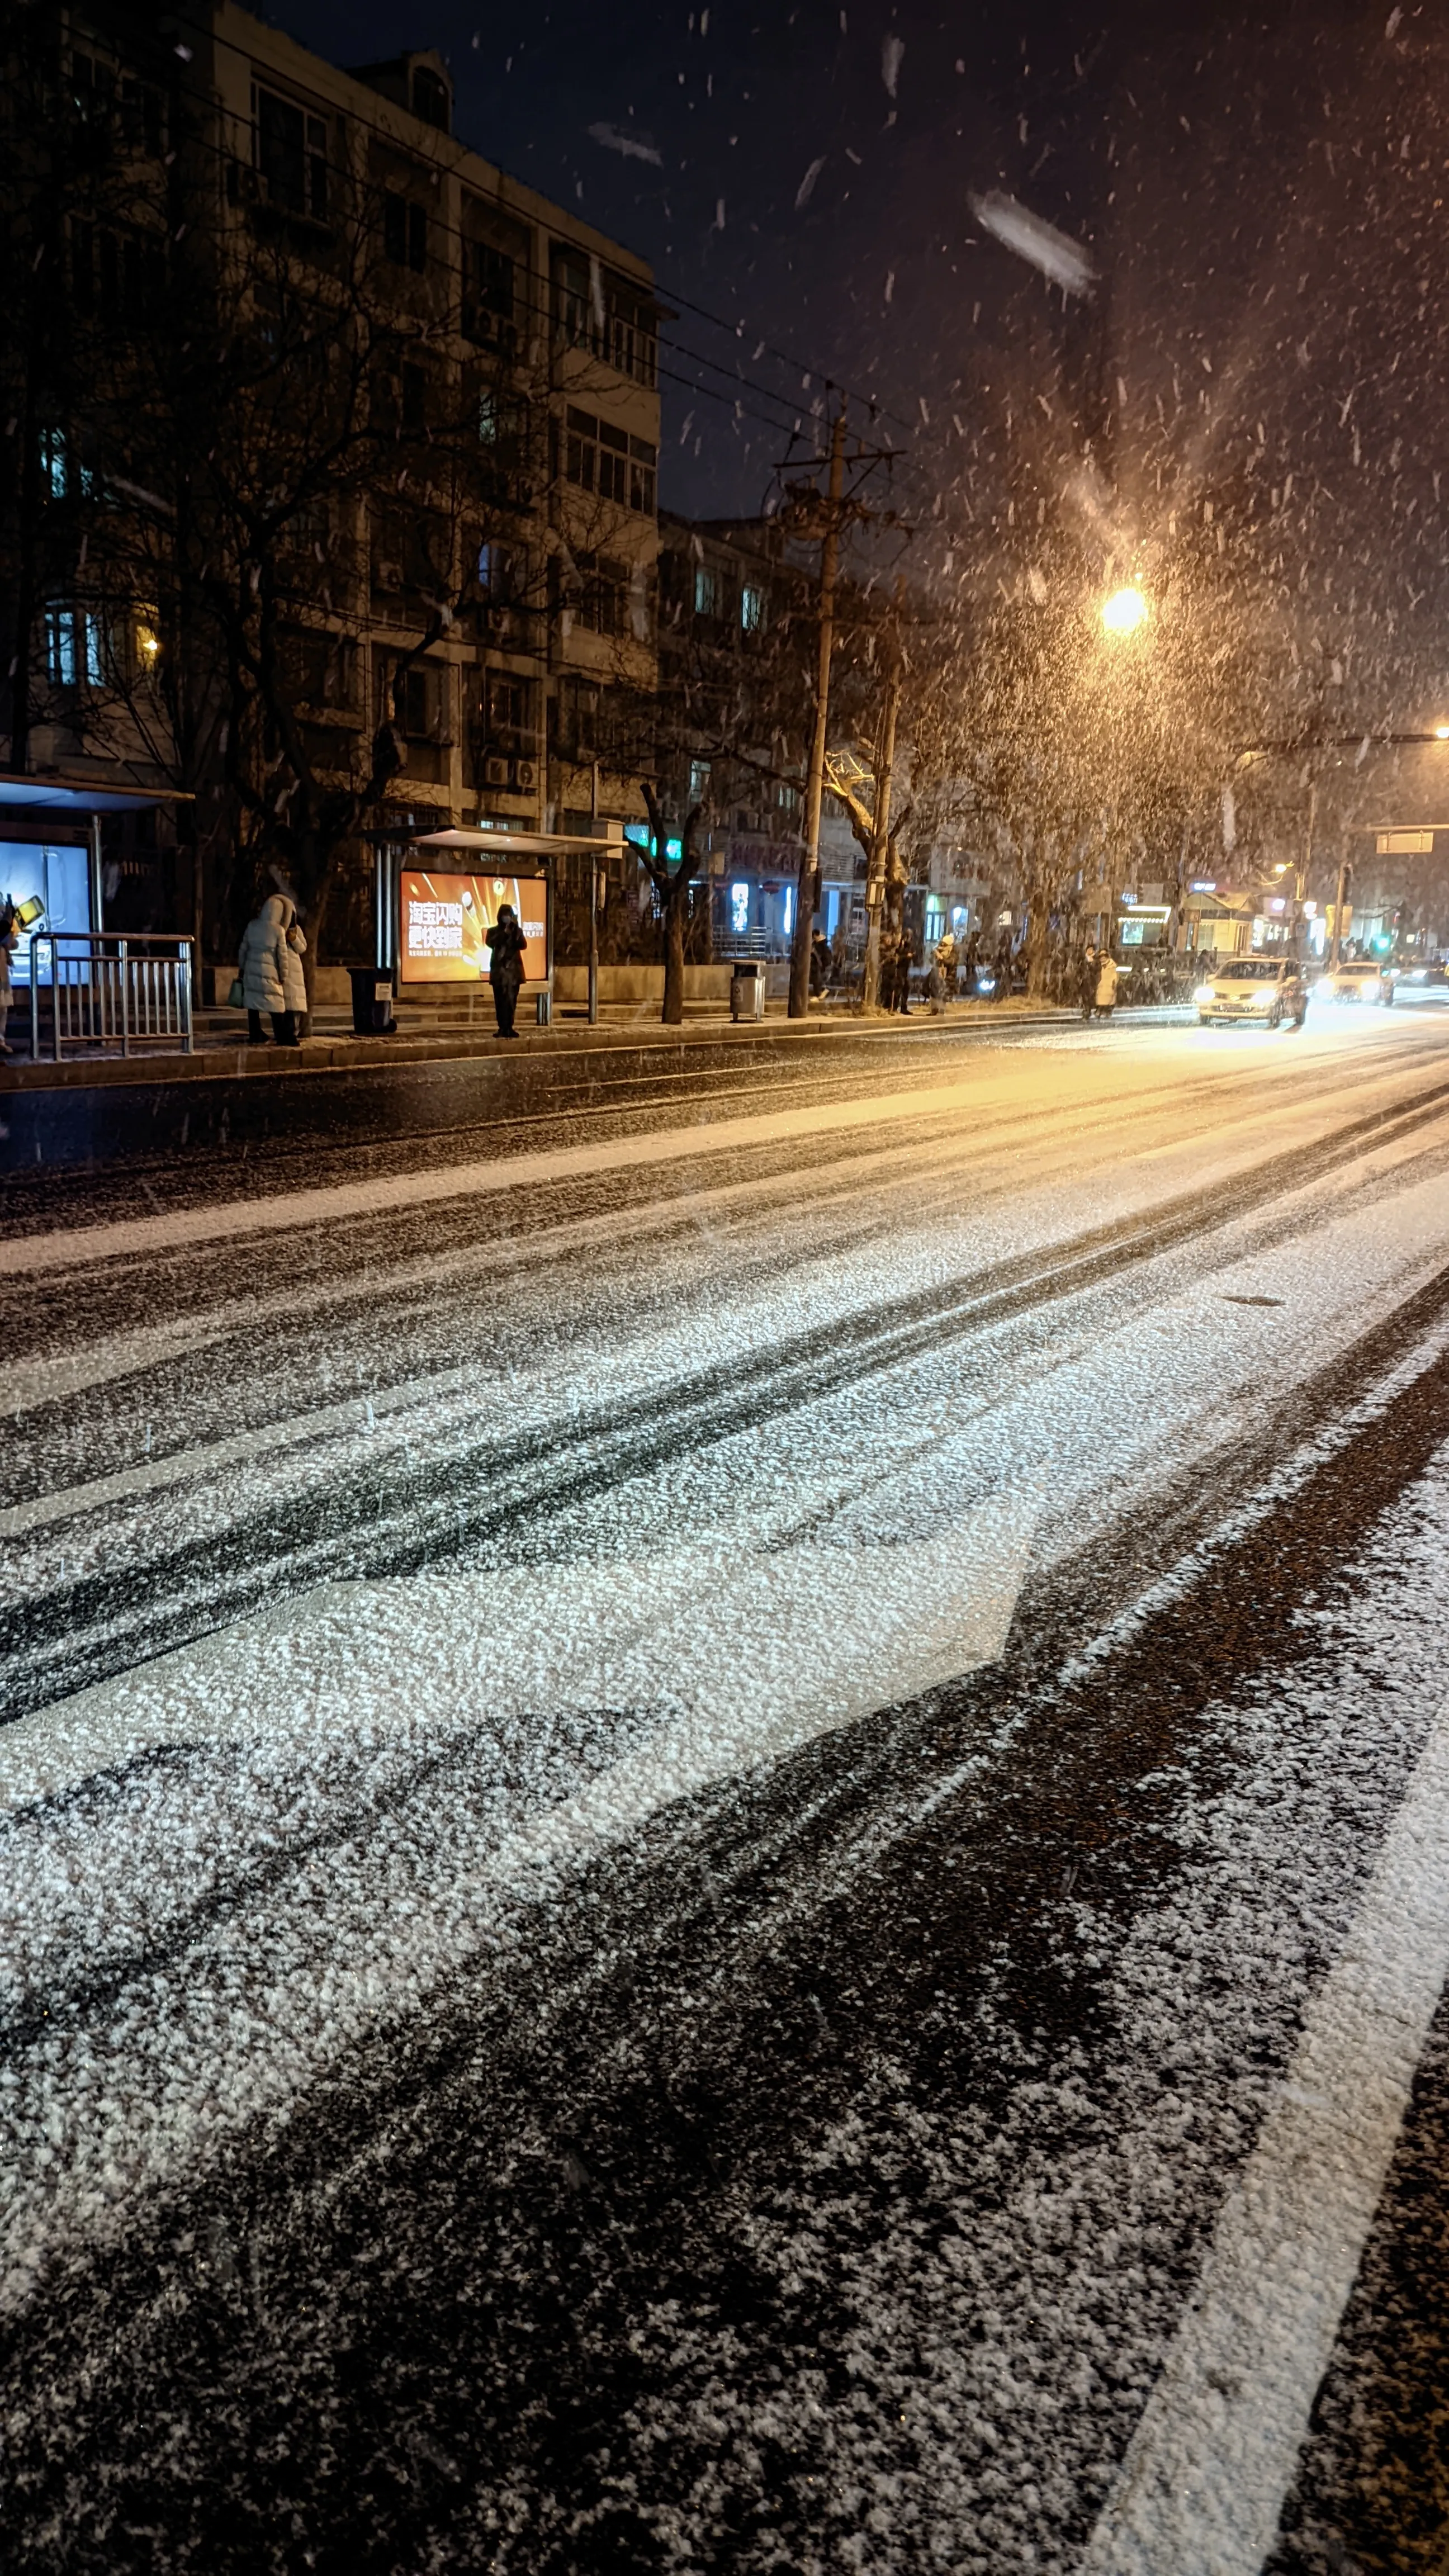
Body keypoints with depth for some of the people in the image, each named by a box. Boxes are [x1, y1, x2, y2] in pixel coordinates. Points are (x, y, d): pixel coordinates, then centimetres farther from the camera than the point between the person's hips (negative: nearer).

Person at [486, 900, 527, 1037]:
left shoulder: (517, 931, 9)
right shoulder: (494, 931, 7)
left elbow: (523, 945, -7)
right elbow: (491, 943, -13)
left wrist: (516, 930, -17)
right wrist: (505, 932, -16)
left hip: (514, 970, 1)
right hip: (499, 970, -1)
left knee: (511, 1000, -4)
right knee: (500, 1000, -4)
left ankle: (508, 1028, -1)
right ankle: (503, 1028, -2)